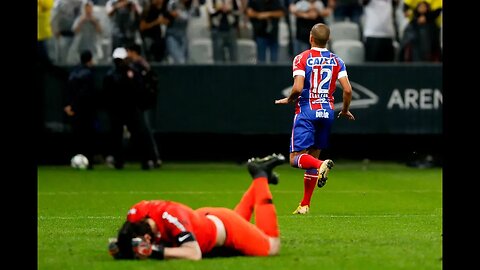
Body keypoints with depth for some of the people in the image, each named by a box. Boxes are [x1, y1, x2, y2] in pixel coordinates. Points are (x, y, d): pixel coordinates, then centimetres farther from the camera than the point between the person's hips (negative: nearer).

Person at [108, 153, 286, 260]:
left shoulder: (172, 216, -48)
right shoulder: (136, 214, -30)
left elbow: (194, 254, -48)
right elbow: (129, 241, -11)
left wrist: (156, 252, -54)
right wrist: (119, 249, -34)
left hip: (225, 226, -6)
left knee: (271, 247, 19)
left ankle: (261, 176, 26)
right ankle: (258, 181, 46)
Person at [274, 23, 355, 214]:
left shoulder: (302, 58, -5)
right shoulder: (336, 61, 5)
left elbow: (298, 88, -16)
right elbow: (347, 90, -1)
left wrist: (289, 100, 4)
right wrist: (345, 111, 15)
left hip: (306, 111, -4)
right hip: (327, 112, 4)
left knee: (296, 158, -4)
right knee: (313, 156, 14)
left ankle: (321, 165, -36)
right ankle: (305, 204, 13)